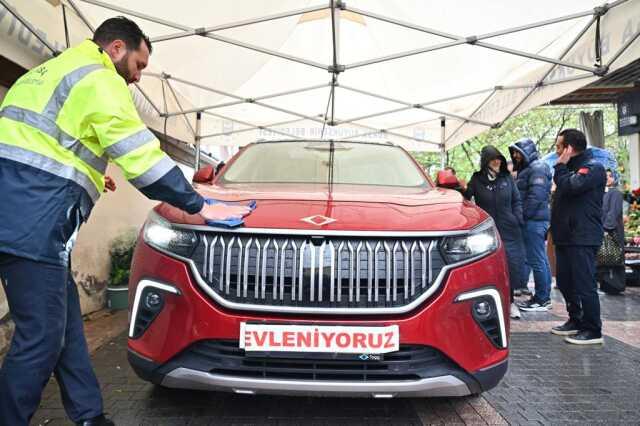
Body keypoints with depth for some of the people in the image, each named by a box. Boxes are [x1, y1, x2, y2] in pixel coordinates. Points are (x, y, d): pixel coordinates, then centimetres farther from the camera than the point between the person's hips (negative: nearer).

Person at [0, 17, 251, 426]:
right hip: (35, 224, -10)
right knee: (41, 339, -2)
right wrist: (200, 207, -7)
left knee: (66, 327, 13)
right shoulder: (98, 78, -6)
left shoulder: (45, 73, 25)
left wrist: (87, 174, 26)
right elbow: (143, 156, -12)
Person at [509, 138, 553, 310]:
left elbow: (536, 195, -20)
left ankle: (541, 299, -2)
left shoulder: (537, 168, -10)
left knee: (536, 260, -7)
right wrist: (522, 216, 14)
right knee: (541, 259, 12)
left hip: (534, 220, -10)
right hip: (537, 220, 10)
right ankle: (545, 297, 19)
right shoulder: (526, 169, 21)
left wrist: (523, 215, -15)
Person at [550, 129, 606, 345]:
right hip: (565, 236, 10)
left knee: (584, 285, -6)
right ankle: (576, 320, 27)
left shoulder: (593, 167, -10)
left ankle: (593, 330, 3)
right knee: (565, 281, 14)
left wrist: (560, 166, -10)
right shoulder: (572, 167, 20)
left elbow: (570, 186, -27)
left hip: (583, 238, -10)